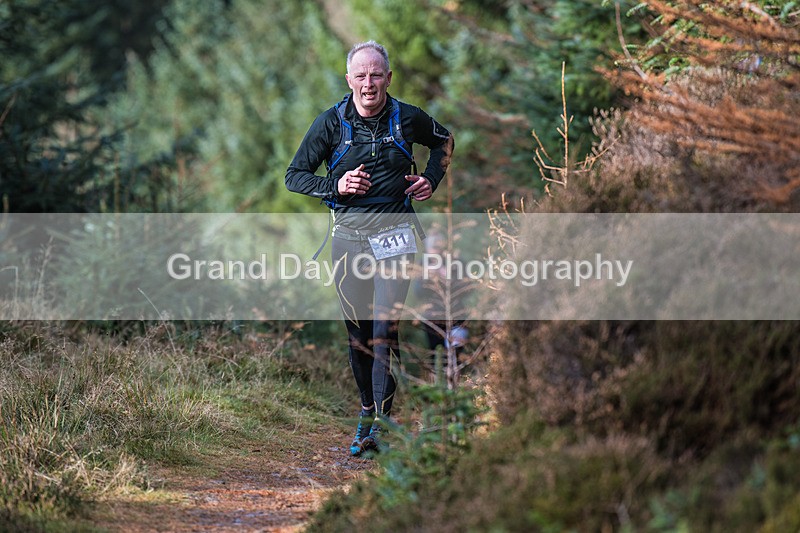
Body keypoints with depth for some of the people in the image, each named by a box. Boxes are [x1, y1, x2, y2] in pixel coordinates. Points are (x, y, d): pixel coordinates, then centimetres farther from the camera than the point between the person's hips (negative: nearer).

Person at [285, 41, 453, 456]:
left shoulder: (408, 119, -1)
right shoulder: (331, 123, -2)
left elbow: (444, 142, 22)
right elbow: (294, 176, 4)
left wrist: (431, 180, 7)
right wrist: (336, 185, -11)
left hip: (395, 233, -1)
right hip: (348, 233, 1)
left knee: (385, 329, -11)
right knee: (357, 330, 5)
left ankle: (382, 423, -13)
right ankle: (366, 410, 20)